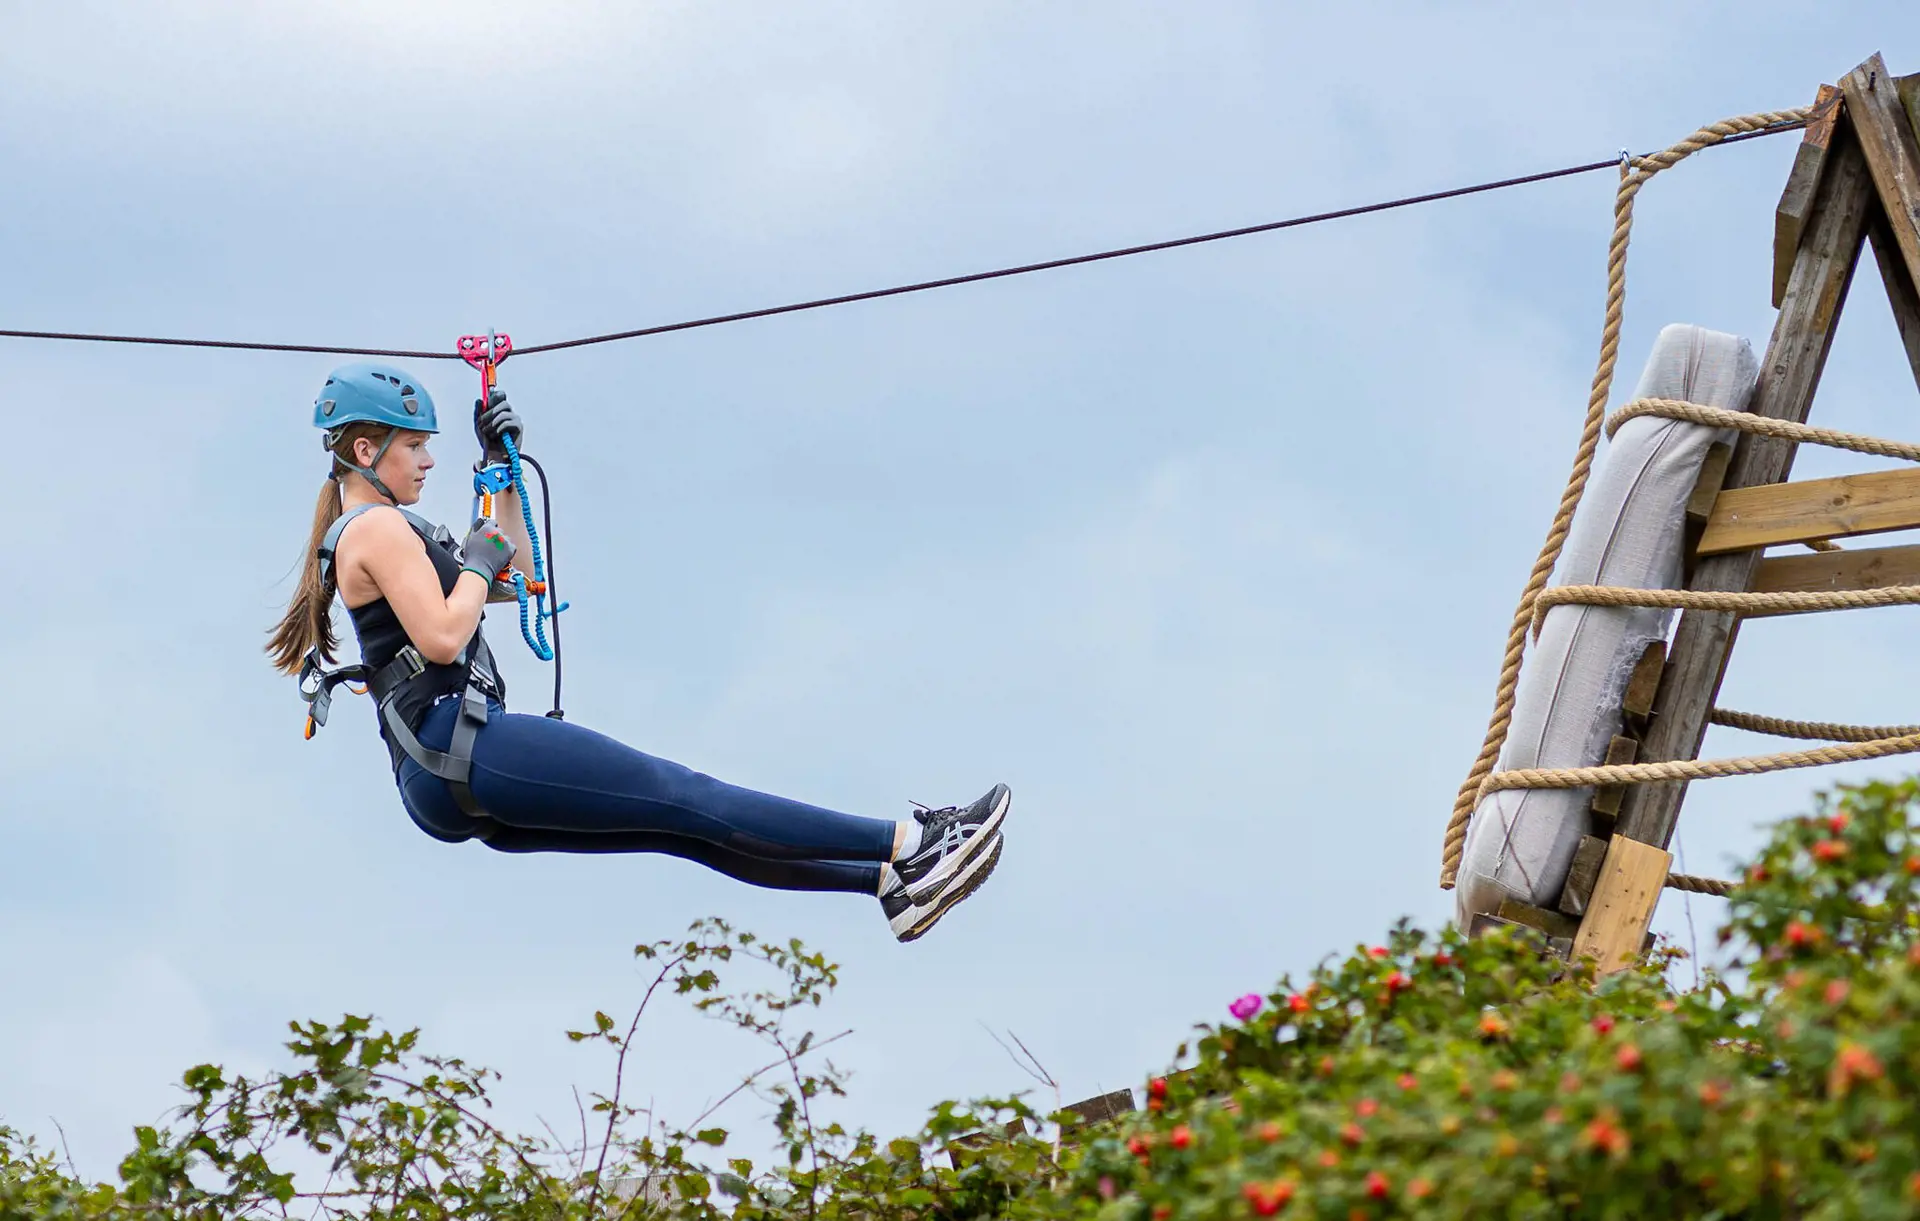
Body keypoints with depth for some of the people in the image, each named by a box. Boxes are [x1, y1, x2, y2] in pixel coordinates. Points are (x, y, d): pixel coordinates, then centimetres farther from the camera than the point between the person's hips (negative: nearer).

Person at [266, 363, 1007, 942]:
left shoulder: (366, 533, 25)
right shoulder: (377, 527, -6)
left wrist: (504, 469, 24)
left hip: (452, 787, 10)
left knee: (682, 828, 2)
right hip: (460, 748, -10)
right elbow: (443, 637, -19)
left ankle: (890, 881, -2)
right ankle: (907, 844, -18)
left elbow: (514, 582, 29)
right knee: (688, 801, -14)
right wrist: (480, 556, -3)